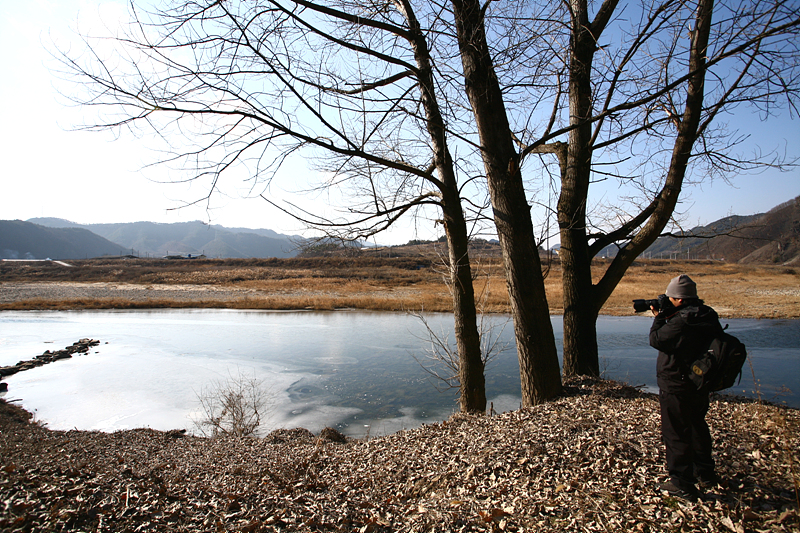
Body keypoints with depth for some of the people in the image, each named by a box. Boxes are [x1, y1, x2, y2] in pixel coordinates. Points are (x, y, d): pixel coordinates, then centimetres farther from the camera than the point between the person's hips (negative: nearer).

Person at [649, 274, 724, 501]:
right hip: (700, 385, 9)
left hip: (677, 387, -9)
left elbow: (656, 340, -17)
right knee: (697, 426, 26)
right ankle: (705, 473, 42)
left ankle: (682, 484, 12)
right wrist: (668, 318, 3)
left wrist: (659, 318, -7)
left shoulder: (681, 323, -27)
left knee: (676, 433, 3)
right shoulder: (708, 316, 1)